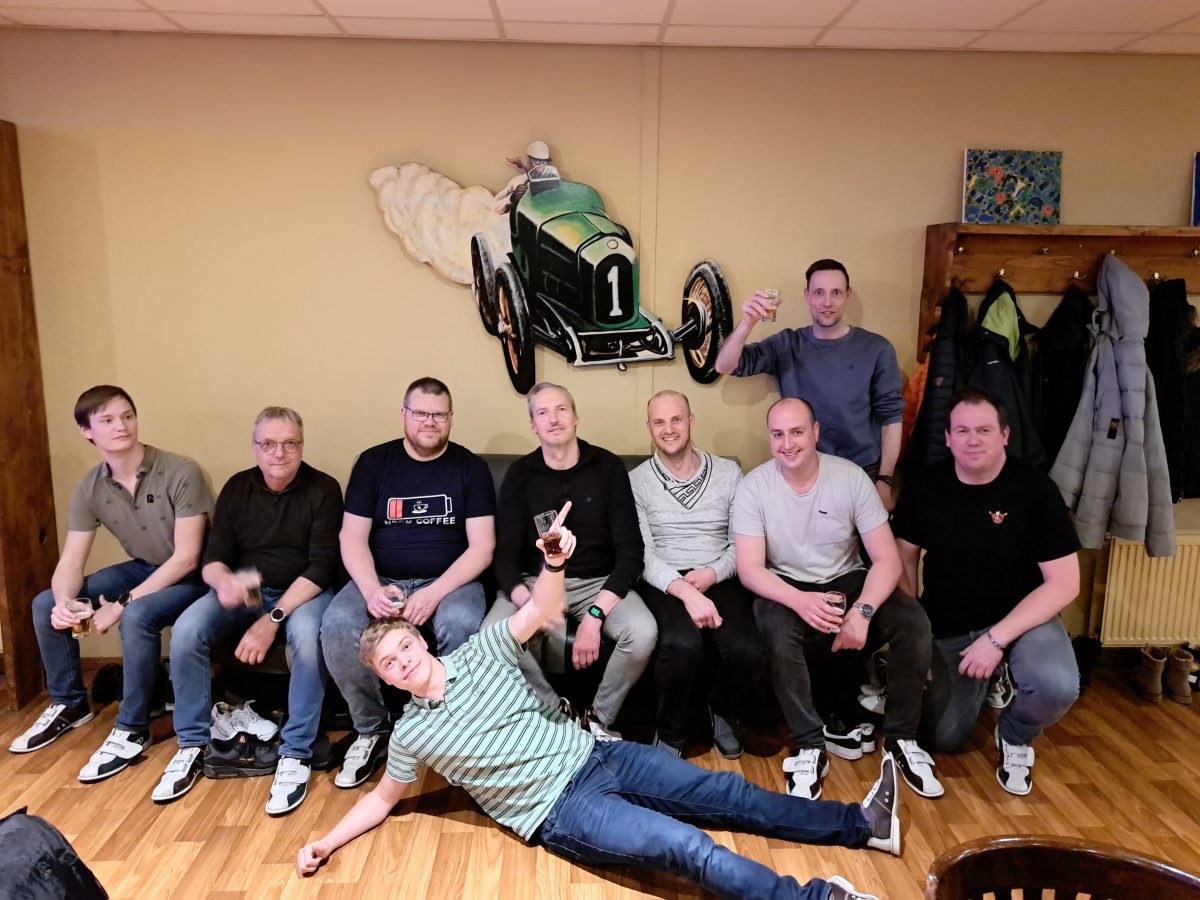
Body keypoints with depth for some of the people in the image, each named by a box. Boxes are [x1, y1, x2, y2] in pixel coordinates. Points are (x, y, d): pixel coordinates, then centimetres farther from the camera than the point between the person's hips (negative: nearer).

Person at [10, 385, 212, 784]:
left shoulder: (181, 473, -24)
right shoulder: (88, 489, -6)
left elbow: (186, 558, -24)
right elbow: (70, 563, -4)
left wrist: (123, 603, -26)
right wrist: (64, 603, -27)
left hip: (190, 576, -7)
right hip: (141, 569, 7)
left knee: (137, 616, -34)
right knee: (45, 605, -2)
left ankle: (131, 730, -15)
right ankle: (69, 704, 18)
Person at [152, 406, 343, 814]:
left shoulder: (323, 490, -11)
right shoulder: (237, 488, 1)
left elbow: (322, 566, -16)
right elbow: (212, 557, -2)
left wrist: (273, 619, -25)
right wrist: (223, 582, -29)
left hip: (304, 592, -4)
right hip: (244, 590, 4)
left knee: (308, 634, -37)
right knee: (186, 629, -22)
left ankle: (296, 754, -22)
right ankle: (193, 746, -5)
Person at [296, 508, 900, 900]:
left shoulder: (479, 653, 3)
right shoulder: (412, 734, 1)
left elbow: (542, 613, -9)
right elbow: (383, 798, 15)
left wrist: (554, 564, -29)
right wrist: (326, 842, 6)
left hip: (595, 756, 3)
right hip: (559, 811, -3)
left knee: (726, 793, 3)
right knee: (689, 848, -23)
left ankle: (861, 825, 13)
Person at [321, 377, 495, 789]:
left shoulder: (470, 467, 1)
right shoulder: (373, 462, 5)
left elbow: (482, 547, -5)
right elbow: (352, 537, 1)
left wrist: (435, 592, -20)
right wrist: (372, 590, -19)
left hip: (450, 582, -1)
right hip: (380, 580, 2)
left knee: (462, 625, -34)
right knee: (337, 626, -27)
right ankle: (372, 731, -4)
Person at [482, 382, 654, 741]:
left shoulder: (607, 467, -2)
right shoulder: (519, 474, 2)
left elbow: (630, 551, -6)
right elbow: (506, 556, -3)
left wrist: (595, 614, -20)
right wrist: (530, 604, -25)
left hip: (599, 582, -1)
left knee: (643, 633, -30)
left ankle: (599, 718, -1)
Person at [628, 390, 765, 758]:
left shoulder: (728, 472, 10)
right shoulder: (636, 481, 4)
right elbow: (642, 553, -6)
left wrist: (712, 574, -13)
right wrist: (685, 590, -23)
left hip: (719, 578, 2)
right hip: (663, 581, -2)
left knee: (748, 652, -28)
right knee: (682, 643, -35)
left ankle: (723, 710, 11)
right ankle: (670, 732, -2)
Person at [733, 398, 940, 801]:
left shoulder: (850, 477, -9)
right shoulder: (753, 486, -12)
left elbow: (887, 558, -10)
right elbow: (750, 568, -17)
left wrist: (863, 610, -28)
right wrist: (799, 600, -36)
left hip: (847, 582, 2)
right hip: (787, 589, -2)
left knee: (913, 621, -24)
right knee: (776, 627, -36)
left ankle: (902, 739, -5)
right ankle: (811, 746, -21)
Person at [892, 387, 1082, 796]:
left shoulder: (1036, 490, -16)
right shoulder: (924, 485, -7)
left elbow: (1064, 584, -16)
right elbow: (905, 559, 3)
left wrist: (996, 639, -23)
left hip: (1020, 618, -2)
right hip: (945, 628, 2)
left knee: (1057, 687, -33)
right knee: (942, 737, -4)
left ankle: (1015, 738, 5)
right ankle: (986, 683, 29)